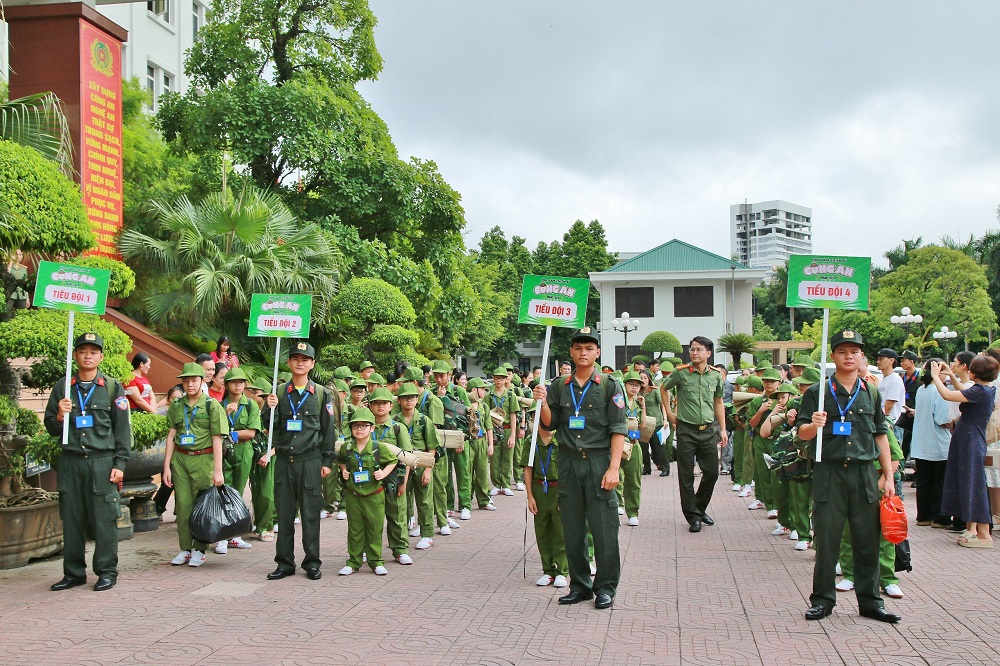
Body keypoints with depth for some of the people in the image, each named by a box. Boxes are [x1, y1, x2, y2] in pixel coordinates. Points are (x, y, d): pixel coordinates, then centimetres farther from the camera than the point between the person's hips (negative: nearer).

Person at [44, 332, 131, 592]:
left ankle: (107, 572, 8)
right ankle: (74, 573, 17)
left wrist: (120, 464, -3)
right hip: (70, 462, 3)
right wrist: (60, 417, -9)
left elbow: (123, 429, 3)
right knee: (72, 520, 6)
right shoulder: (62, 388, 11)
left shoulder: (113, 388, 5)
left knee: (104, 519, -2)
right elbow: (51, 428, 14)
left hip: (102, 461, -2)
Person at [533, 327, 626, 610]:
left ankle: (605, 588, 11)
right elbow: (549, 425, 12)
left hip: (599, 461, -3)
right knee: (572, 528, 7)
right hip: (568, 462, 3)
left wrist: (614, 468, -13)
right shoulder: (559, 386, 10)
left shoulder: (609, 386, 1)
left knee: (604, 528, -2)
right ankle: (580, 585, 19)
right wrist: (543, 403, -7)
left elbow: (618, 429, -4)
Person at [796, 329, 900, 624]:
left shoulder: (871, 393, 11)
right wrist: (813, 425, -25)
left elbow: (881, 435, 14)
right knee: (827, 539, 2)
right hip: (829, 473, -3)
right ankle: (822, 599, 13)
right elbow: (802, 432, -1)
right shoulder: (818, 392, 1)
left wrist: (888, 476, 10)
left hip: (865, 473, 3)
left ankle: (870, 601, 19)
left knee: (868, 539, 7)